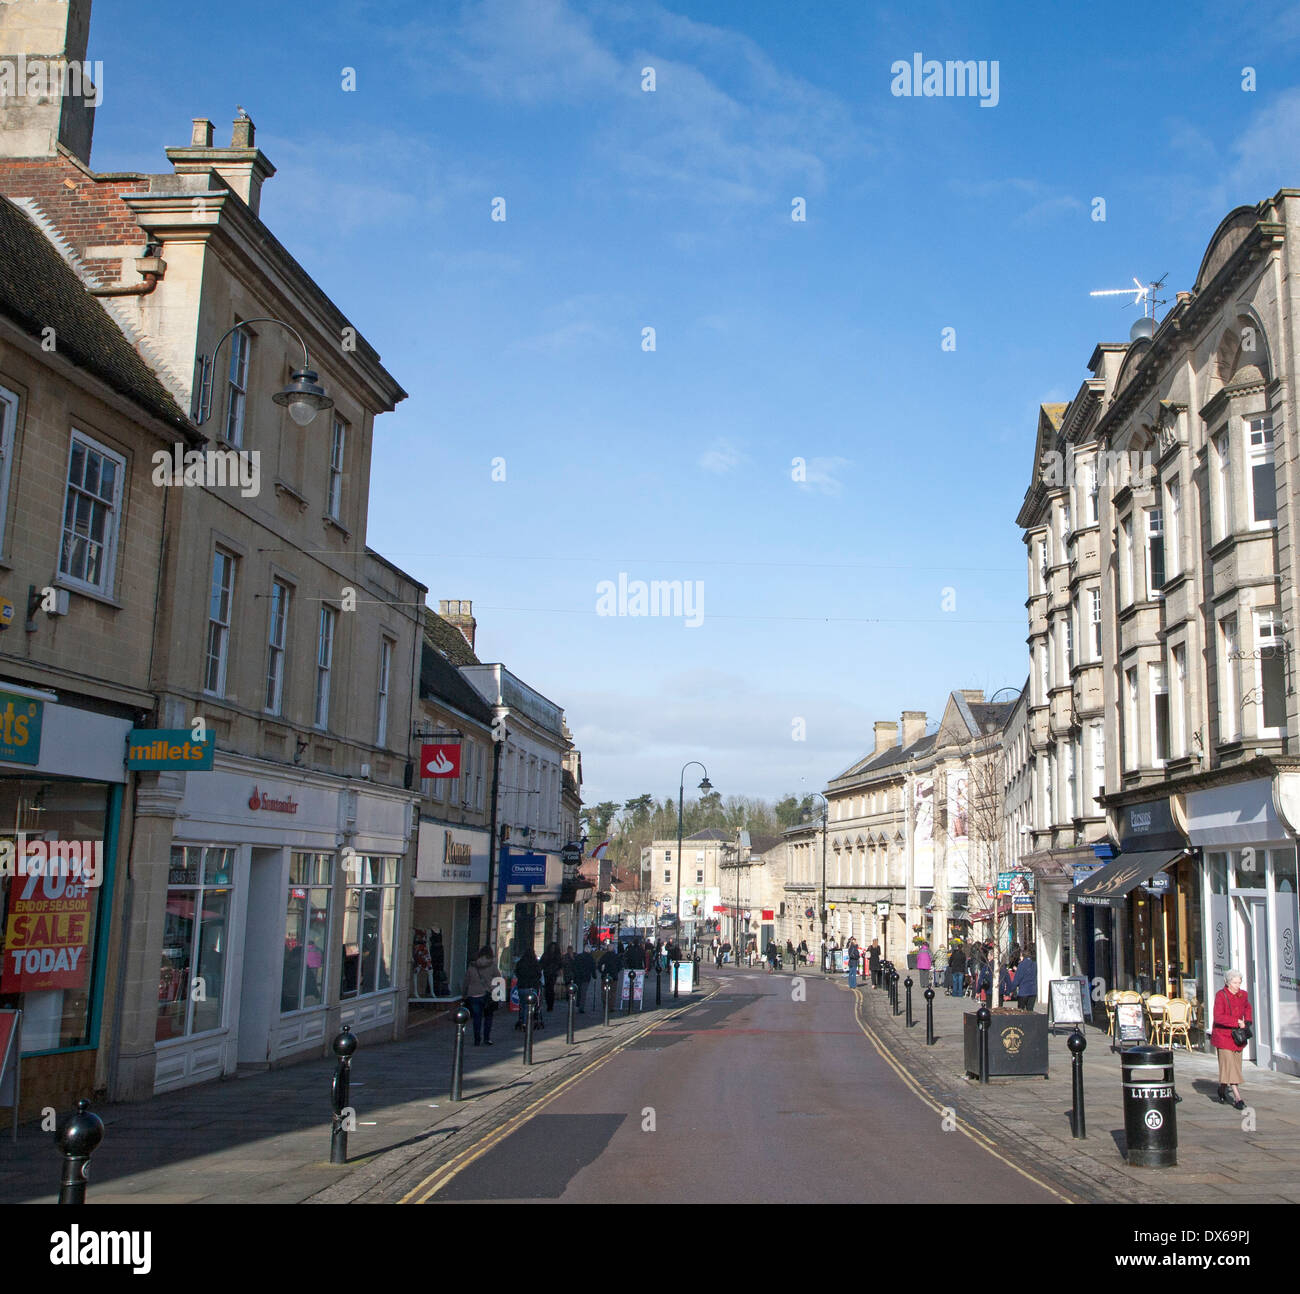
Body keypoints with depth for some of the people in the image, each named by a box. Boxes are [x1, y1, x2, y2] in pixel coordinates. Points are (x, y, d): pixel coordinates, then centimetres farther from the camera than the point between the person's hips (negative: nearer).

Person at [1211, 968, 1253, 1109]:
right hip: (1223, 1035, -6)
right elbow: (1218, 1017, -24)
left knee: (1235, 1064, 12)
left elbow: (1247, 1008, 27)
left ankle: (1222, 1089, 33)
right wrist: (1237, 1022, -26)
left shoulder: (1242, 995, 4)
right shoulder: (1221, 995, -15)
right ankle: (1237, 1098, -10)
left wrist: (1248, 1021, 10)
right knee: (1230, 1065, -9)